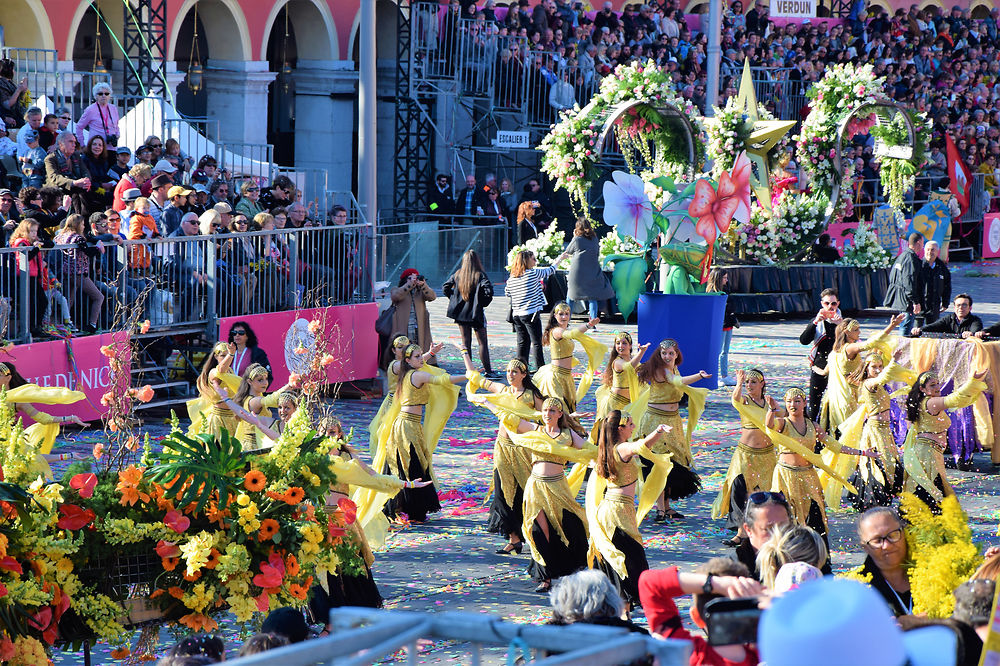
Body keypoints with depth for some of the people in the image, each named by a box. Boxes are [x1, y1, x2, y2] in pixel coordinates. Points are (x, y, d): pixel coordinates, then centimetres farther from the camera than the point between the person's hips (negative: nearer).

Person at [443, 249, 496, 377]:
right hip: (476, 313, -4)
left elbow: (446, 286, 4)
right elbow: (488, 289, -25)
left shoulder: (458, 274, 1)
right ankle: (488, 371, -1)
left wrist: (454, 299, 10)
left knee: (465, 342, 11)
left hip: (460, 312, 4)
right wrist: (484, 302, -9)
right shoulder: (480, 275, -12)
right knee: (483, 342, 1)